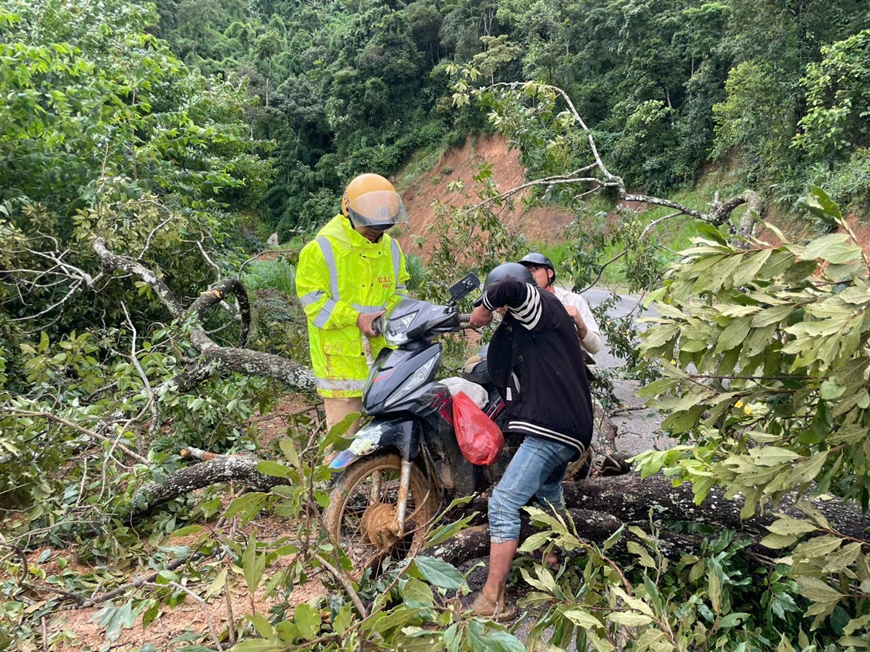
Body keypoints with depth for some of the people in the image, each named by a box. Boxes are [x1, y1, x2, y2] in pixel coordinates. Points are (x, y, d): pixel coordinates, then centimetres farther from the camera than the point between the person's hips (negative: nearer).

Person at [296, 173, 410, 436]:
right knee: (344, 433, 1)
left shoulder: (391, 247, 11)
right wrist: (355, 318, -19)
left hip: (385, 352, 5)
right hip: (341, 354, -5)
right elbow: (312, 298, -10)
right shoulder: (322, 248, -9)